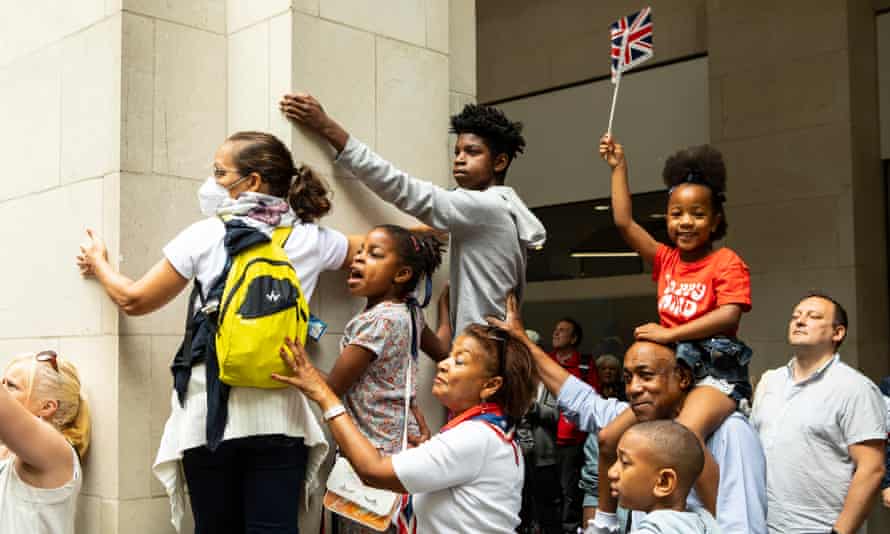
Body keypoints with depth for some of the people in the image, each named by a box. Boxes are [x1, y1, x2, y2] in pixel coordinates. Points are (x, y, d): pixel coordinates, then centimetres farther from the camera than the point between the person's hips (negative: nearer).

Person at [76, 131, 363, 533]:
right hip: (280, 413, 2)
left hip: (213, 413, -1)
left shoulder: (204, 235, -1)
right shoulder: (312, 239, 5)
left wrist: (98, 263, 25)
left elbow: (133, 300, 6)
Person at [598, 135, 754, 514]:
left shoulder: (727, 262, -5)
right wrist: (618, 167, 9)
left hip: (715, 371, -7)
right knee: (608, 438, 4)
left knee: (686, 433, -37)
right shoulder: (666, 260, 11)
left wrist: (669, 333, -20)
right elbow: (624, 223, 6)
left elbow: (729, 315, -19)